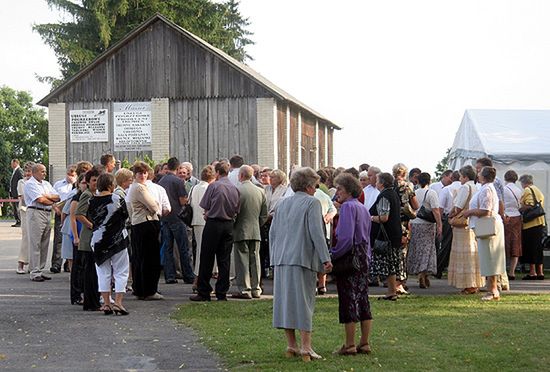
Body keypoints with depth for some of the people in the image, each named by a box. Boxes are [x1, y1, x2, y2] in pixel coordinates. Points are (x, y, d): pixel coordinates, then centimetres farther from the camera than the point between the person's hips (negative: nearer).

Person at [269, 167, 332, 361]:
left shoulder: (282, 204, 16)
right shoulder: (312, 203, -4)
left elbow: (272, 232, 17)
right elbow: (316, 232, -12)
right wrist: (325, 258, -11)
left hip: (281, 259, 6)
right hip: (303, 258, -6)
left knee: (285, 301, 8)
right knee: (304, 302, -4)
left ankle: (291, 345, 12)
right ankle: (305, 348, -7)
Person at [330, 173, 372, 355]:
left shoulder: (348, 207, -13)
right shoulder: (363, 208, 14)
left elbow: (345, 238, -23)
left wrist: (332, 255, -18)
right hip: (363, 258, 8)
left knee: (348, 301, -2)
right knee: (363, 299, 11)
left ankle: (350, 345, 2)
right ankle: (364, 343, 15)